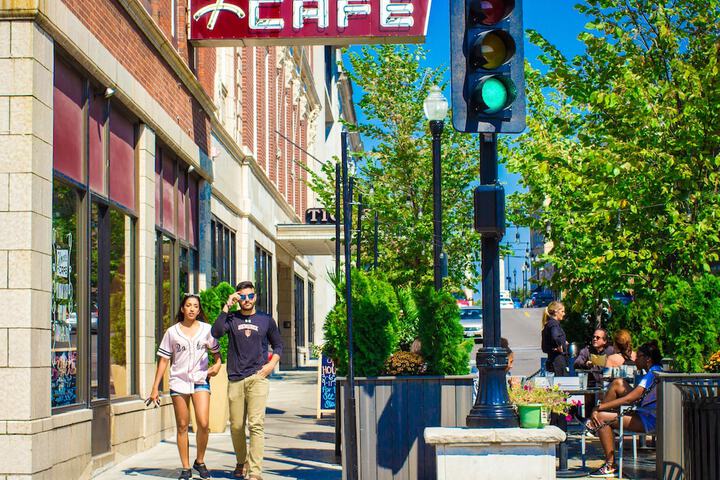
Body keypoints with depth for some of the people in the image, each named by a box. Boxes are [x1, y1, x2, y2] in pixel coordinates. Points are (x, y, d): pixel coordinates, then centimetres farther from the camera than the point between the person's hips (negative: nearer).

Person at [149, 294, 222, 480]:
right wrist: (155, 388, 4)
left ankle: (200, 462, 8)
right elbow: (164, 360, 7)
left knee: (203, 424, -13)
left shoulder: (206, 329, 6)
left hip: (200, 380, 0)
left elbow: (217, 351, 19)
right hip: (178, 381, 0)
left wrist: (217, 364, -3)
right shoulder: (172, 332, 5)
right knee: (182, 426, 2)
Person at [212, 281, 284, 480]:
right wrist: (226, 307, -9)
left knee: (256, 425, -13)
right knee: (236, 426, 6)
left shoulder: (266, 320, 11)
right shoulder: (231, 318, 9)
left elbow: (278, 345, 20)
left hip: (258, 378, -1)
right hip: (235, 379, 1)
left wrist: (272, 363, 2)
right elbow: (216, 332, -11)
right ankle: (241, 463, 28)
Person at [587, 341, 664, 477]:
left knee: (602, 418, -17)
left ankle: (610, 466, -13)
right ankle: (595, 422, 5)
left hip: (648, 421, -10)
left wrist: (599, 408, -19)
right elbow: (631, 397, 20)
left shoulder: (653, 374, -17)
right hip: (645, 414, 10)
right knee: (618, 383, 6)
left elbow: (627, 399, -23)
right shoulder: (656, 371, 15)